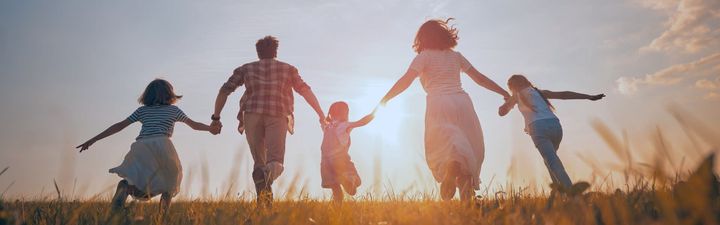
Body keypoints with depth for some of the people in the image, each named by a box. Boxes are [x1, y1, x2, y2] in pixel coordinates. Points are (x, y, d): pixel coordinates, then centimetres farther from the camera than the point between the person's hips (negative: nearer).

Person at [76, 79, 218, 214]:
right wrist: (211, 128, 42)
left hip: (140, 146, 2)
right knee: (172, 175, 23)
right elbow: (194, 125, 26)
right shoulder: (173, 110, 20)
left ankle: (126, 186, -28)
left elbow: (119, 126, 18)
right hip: (162, 144, -2)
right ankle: (168, 192, -7)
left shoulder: (142, 110, 23)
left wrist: (93, 140, 22)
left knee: (141, 191, 6)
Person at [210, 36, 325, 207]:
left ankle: (263, 202, -17)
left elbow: (224, 91, 15)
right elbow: (305, 91, 12)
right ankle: (268, 174, -43)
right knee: (276, 161, -6)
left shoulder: (246, 68, 20)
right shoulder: (288, 69, 19)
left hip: (252, 116, 1)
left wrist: (216, 118, 19)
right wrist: (321, 114, 13)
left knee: (259, 163, 8)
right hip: (278, 117, -1)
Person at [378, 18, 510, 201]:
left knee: (441, 149, -6)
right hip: (462, 102, 3)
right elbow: (480, 78, 22)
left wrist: (383, 101, -1)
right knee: (469, 150, 10)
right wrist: (505, 94, 31)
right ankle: (466, 194, -4)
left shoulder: (424, 56, 10)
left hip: (439, 104, -3)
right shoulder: (455, 56, 21)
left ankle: (451, 165, -41)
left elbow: (406, 80, -4)